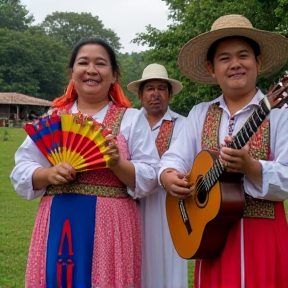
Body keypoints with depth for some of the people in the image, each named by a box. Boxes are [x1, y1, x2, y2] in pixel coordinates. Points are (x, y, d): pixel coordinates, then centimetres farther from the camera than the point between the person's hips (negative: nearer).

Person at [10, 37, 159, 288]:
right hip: (57, 225, 2)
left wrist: (118, 164, -18)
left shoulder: (132, 119, 5)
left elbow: (148, 178, -1)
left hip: (110, 226, -2)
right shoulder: (53, 117, 11)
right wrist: (49, 174, -12)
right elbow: (21, 171, 8)